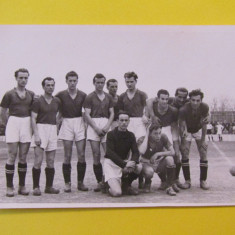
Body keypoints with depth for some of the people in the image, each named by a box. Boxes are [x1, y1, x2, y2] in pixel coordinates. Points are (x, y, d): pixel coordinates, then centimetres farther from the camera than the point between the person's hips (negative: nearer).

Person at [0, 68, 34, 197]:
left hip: (26, 124, 3)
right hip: (13, 123, -3)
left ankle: (22, 186, 12)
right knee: (12, 156, -4)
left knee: (23, 157, 6)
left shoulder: (31, 95, 11)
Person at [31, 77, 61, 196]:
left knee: (51, 161, 6)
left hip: (53, 129, 5)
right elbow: (33, 119, -7)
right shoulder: (38, 101, -3)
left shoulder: (57, 101, 11)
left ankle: (49, 186, 13)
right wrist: (36, 135, -16)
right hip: (40, 128, -5)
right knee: (38, 160, -10)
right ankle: (36, 187, -2)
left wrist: (57, 126, 11)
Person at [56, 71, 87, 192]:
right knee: (67, 156, 0)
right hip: (66, 124, -1)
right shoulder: (61, 95, 1)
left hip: (80, 123, 1)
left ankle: (80, 182, 10)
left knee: (81, 155, -1)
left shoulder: (83, 95, 5)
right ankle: (67, 183, 9)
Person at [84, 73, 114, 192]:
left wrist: (107, 126, -5)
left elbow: (112, 113, 12)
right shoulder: (89, 97, 7)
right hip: (93, 125, -2)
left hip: (106, 125, 2)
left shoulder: (108, 97, 16)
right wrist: (96, 128, -10)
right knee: (96, 154, -4)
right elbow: (87, 114, -1)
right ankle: (99, 182, 3)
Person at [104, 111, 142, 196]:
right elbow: (110, 153, -17)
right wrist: (124, 164, -29)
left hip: (125, 161, 5)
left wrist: (133, 161, -26)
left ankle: (126, 185, 1)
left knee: (139, 167, -26)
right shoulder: (111, 134, -8)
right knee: (117, 192, -22)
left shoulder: (130, 135, 6)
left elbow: (136, 152, -2)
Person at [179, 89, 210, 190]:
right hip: (187, 131, -2)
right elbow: (182, 126, -24)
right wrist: (183, 142, -23)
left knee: (204, 154, -5)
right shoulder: (183, 110, -32)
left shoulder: (205, 107, -26)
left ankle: (203, 180, 7)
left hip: (198, 130, 2)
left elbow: (204, 124, -16)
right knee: (185, 154, -9)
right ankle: (187, 180, 3)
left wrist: (203, 140, -13)